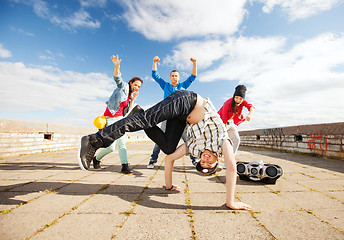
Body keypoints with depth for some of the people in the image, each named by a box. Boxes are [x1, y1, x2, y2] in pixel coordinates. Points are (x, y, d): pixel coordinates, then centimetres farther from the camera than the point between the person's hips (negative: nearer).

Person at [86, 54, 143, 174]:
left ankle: (125, 166, -3)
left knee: (122, 142, -2)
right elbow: (117, 78, -18)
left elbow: (128, 113, 8)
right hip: (110, 118, -7)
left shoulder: (129, 97, 17)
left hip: (119, 119, 7)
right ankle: (96, 159, 21)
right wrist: (117, 67, -36)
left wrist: (133, 99, 1)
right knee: (111, 147, -5)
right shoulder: (123, 86, 2)